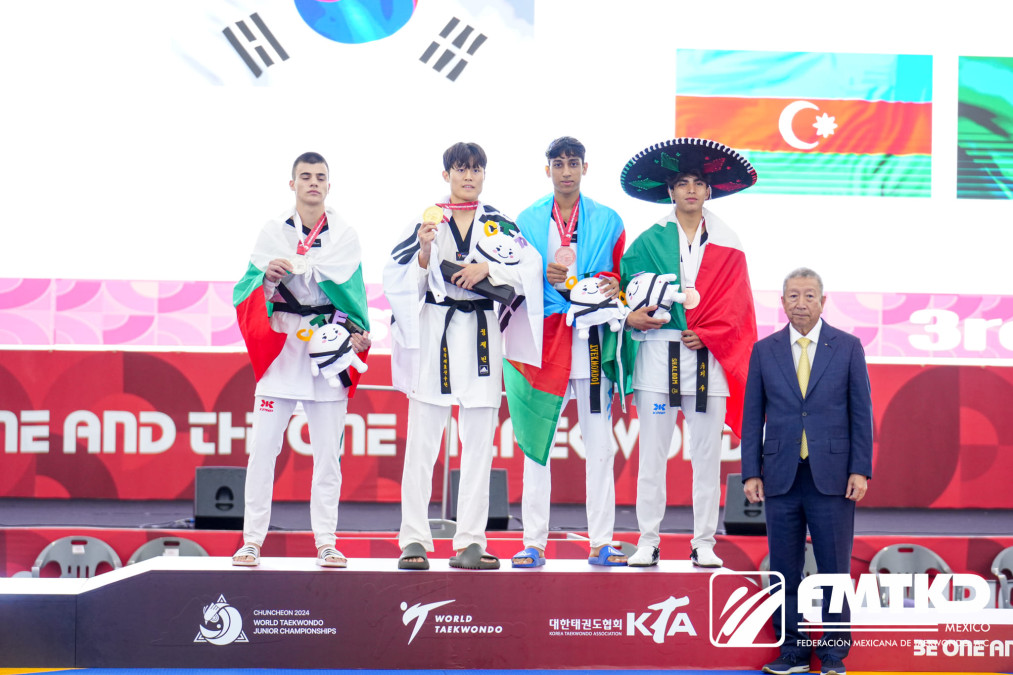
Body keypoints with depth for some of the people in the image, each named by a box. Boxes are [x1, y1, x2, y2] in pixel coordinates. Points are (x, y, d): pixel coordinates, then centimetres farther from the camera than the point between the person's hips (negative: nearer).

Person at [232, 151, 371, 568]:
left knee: (327, 450, 2)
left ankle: (325, 542, 9)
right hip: (279, 346, 0)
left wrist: (356, 332, -17)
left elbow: (346, 289, 0)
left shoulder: (345, 235, 8)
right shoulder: (273, 232, 9)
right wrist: (267, 276, -18)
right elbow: (249, 287, 3)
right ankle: (252, 539, 4)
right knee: (263, 447, -3)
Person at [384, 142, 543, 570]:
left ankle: (470, 543, 7)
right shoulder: (427, 221, 7)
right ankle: (414, 540, 1)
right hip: (434, 330, -1)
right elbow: (398, 279, 3)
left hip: (482, 334, 2)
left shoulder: (499, 224, 11)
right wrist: (424, 254, -14)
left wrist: (487, 269, -14)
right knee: (422, 440, -3)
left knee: (479, 443, 2)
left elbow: (531, 268, -1)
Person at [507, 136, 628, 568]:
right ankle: (533, 543, 6)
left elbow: (624, 277, 13)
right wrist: (542, 276, -8)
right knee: (536, 443, 0)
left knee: (600, 445, 0)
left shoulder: (608, 221, 11)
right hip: (543, 338, 0)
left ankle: (601, 543, 6)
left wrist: (613, 287, -9)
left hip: (593, 338, 0)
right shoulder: (527, 221, 11)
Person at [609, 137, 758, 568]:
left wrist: (707, 335, -9)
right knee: (652, 453, -1)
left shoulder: (727, 246, 11)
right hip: (657, 354, -1)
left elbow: (736, 305, 5)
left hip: (708, 356, 1)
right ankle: (648, 541, 5)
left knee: (707, 455, 2)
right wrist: (630, 316, -11)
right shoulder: (649, 241, 9)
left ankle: (703, 543, 8)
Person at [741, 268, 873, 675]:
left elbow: (861, 412, 2)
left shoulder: (847, 347, 3)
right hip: (781, 477, 2)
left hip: (832, 477, -2)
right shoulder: (764, 351, 7)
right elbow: (753, 416, 8)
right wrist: (750, 473, 1)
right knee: (785, 570, 6)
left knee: (835, 569, 2)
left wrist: (861, 470, -6)